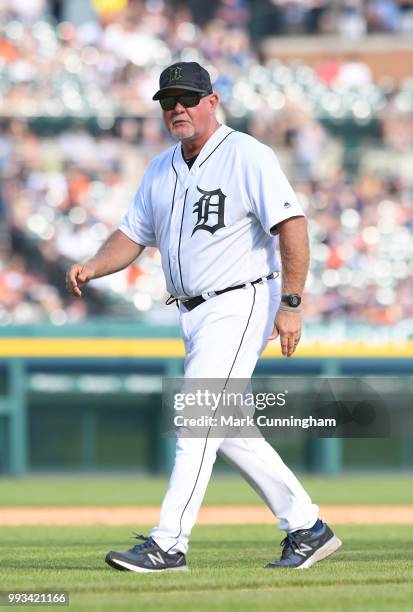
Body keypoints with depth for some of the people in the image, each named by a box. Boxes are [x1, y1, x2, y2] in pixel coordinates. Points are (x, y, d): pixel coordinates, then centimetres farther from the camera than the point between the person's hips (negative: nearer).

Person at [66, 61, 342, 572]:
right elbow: (132, 236, 16)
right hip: (195, 314, 9)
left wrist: (290, 305, -23)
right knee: (225, 430, 10)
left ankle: (168, 544, -17)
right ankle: (307, 528, 19)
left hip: (240, 304, -9)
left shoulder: (246, 156, -10)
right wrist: (91, 268, -5)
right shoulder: (161, 170, 14)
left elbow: (292, 226, -17)